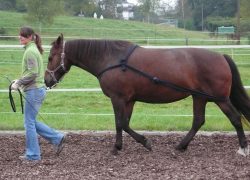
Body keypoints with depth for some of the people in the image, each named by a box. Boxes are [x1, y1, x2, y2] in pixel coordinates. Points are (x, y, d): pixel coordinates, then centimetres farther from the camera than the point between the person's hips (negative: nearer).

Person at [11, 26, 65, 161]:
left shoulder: (30, 51, -16)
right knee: (31, 121, 17)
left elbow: (32, 73, -23)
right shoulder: (33, 49, 15)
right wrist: (20, 81, 13)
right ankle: (57, 138, 18)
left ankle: (32, 154, 9)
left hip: (33, 90, -10)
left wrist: (18, 83, -14)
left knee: (29, 122, 0)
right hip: (37, 89, 10)